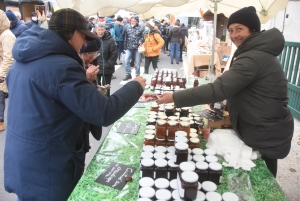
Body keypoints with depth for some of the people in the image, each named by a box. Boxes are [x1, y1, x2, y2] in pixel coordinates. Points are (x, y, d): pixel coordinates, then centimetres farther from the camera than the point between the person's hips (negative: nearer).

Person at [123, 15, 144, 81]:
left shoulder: (140, 28, -2)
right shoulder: (127, 28, 5)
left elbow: (142, 37, 2)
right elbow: (125, 38, 8)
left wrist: (140, 42, -18)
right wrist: (125, 47, 8)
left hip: (137, 48, -2)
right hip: (129, 48, 2)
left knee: (137, 63, 6)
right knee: (126, 61, -8)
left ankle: (137, 75, 19)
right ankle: (128, 74, 6)